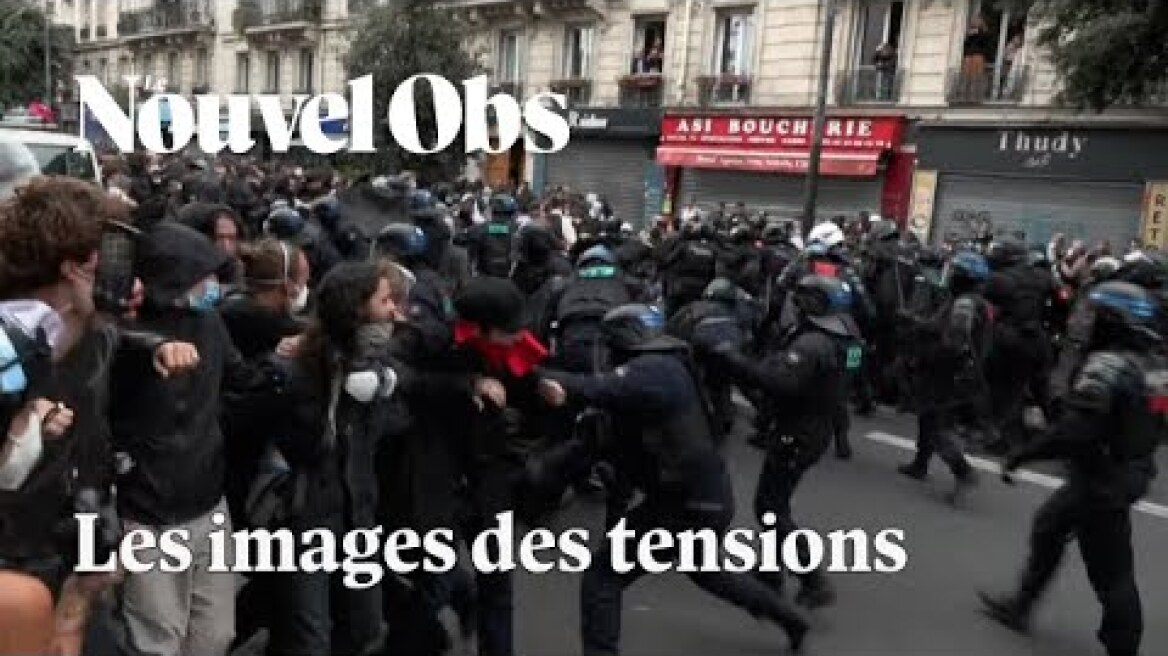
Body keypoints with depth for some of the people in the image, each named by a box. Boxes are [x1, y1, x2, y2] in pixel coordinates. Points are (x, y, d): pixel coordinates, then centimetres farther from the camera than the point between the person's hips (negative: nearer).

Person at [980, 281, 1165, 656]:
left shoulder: (1108, 365, -25)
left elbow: (1072, 433, -30)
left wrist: (1021, 456, -20)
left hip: (1101, 483, -9)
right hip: (1130, 476, 9)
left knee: (1110, 572, 5)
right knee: (1048, 528, 22)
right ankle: (1020, 606, 36)